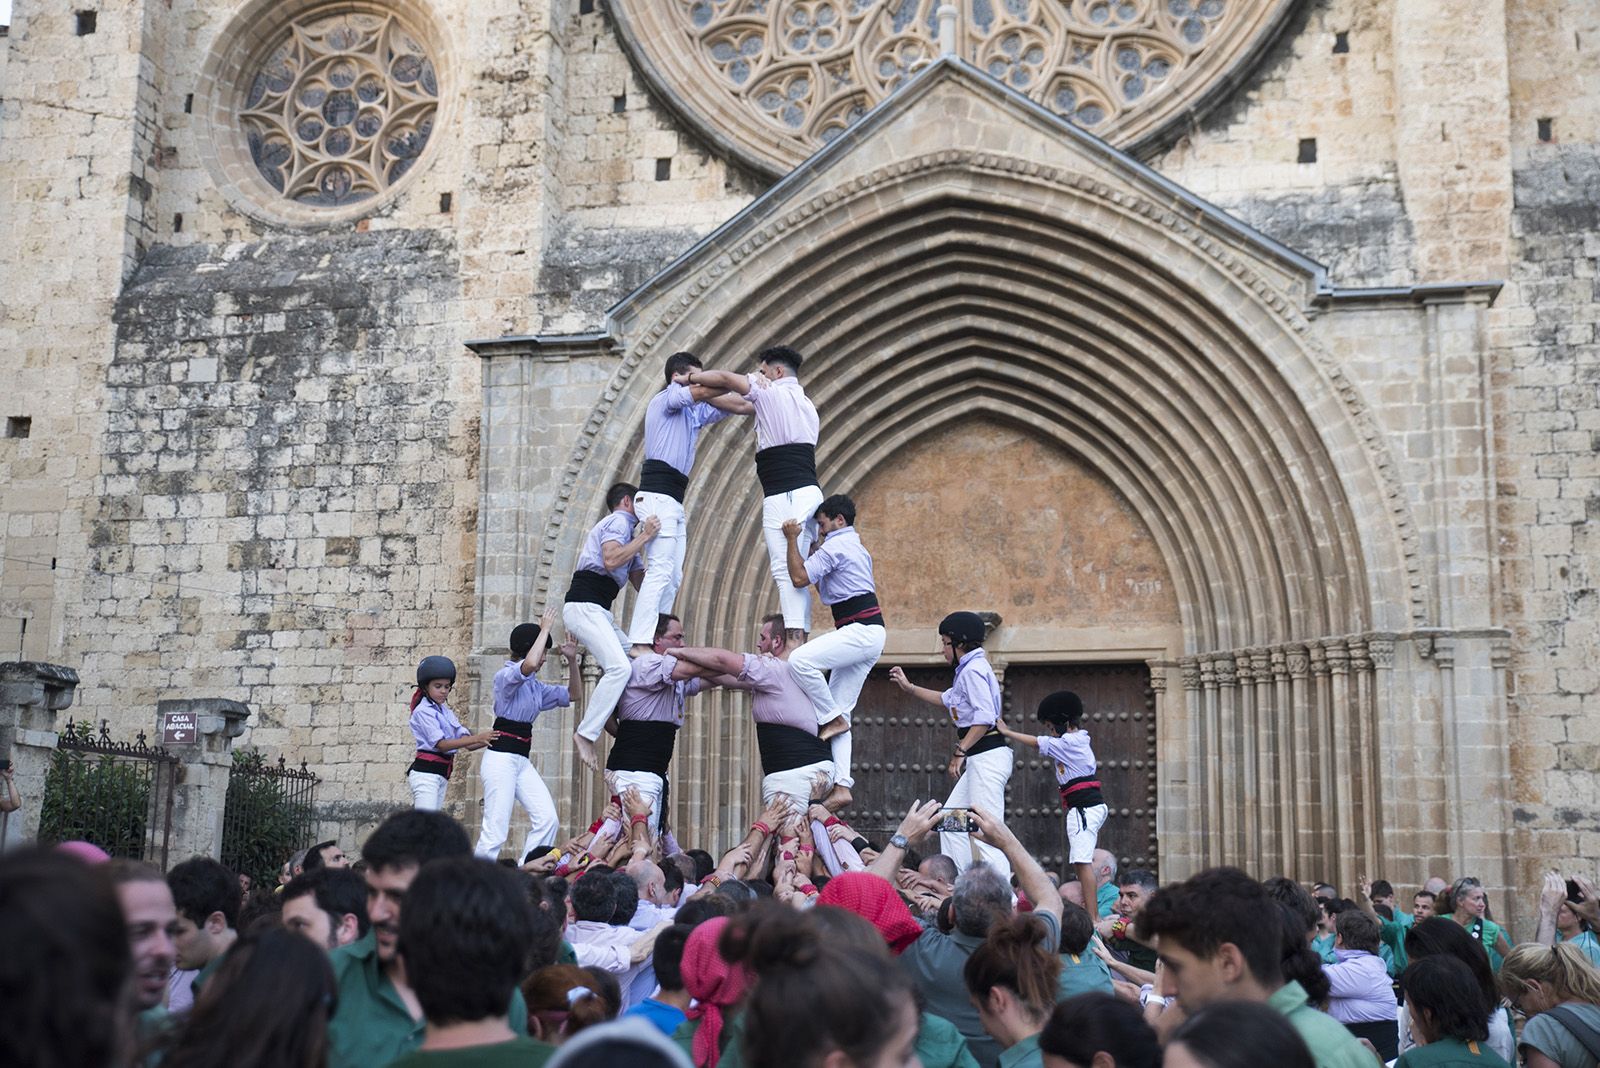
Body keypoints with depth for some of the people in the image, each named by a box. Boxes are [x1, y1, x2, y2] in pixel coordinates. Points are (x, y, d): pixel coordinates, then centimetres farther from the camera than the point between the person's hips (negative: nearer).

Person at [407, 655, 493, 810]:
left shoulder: (446, 712, 16)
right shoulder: (423, 711, -8)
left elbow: (467, 742, 9)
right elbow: (441, 744, -17)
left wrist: (489, 739, -10)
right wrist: (477, 738, -25)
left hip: (442, 775, 8)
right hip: (425, 772, -8)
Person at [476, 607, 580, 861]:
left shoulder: (535, 686, 16)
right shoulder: (506, 676, -8)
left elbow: (574, 694, 24)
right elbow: (530, 664, -30)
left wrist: (572, 662, 9)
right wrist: (545, 628, -19)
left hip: (522, 761, 8)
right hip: (501, 757, -8)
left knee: (547, 819, -2)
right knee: (495, 831, -11)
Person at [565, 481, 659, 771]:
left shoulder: (629, 532, 29)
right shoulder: (618, 521, -1)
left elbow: (642, 584, 27)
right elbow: (611, 560, -20)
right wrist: (645, 537, -13)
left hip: (599, 612, 10)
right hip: (584, 605, -10)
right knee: (619, 667, -24)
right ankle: (585, 734, -25)